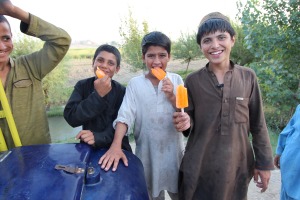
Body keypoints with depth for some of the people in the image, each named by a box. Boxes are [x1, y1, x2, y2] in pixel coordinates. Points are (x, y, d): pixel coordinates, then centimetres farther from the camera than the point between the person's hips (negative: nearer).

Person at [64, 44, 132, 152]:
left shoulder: (122, 91, -7)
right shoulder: (82, 85, 0)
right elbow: (70, 117, -11)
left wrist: (98, 138, -28)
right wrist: (97, 95, -19)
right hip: (88, 147, 2)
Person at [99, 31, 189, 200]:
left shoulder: (176, 80, -2)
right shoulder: (135, 83, -6)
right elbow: (125, 116, -16)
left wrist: (171, 97, -17)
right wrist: (116, 145, -29)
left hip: (174, 153, 1)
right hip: (147, 154, -1)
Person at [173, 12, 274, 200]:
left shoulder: (248, 76, -2)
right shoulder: (193, 80, -4)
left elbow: (258, 124, 3)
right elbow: (189, 122, 3)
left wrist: (264, 162, 4)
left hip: (238, 165, 1)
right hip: (198, 167, 0)